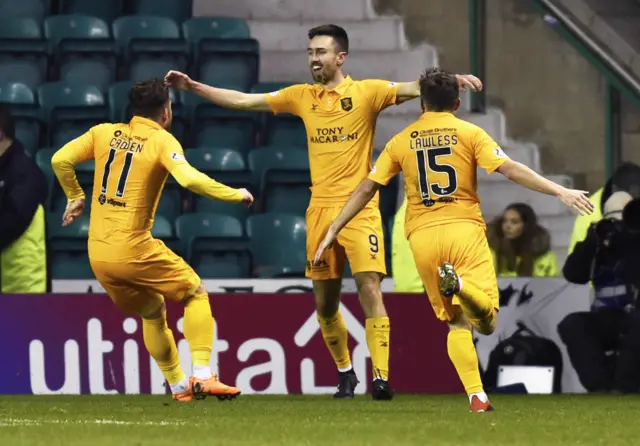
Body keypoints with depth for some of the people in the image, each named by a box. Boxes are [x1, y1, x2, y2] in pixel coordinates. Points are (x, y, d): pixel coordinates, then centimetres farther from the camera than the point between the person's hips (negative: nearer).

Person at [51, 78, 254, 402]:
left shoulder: (104, 133, 8)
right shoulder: (162, 141, -6)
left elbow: (60, 160, 2)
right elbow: (189, 179, -22)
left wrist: (75, 197, 18)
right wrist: (235, 195, -10)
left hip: (97, 254, 5)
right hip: (133, 249, -5)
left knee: (152, 311, 25)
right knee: (195, 293, 12)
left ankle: (178, 386, 27)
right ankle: (202, 376, -1)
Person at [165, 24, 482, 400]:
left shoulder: (366, 92, -1)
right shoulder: (302, 97, 12)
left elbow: (414, 88, -13)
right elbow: (243, 101, 17)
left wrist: (452, 79, -31)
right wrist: (193, 86, 14)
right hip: (320, 209, 5)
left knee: (370, 290, -15)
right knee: (324, 302, 7)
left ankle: (381, 376, -16)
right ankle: (345, 373, 24)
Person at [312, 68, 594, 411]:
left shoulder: (402, 141, 12)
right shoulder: (469, 133, 4)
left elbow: (366, 189, 12)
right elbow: (510, 169, -7)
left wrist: (334, 229, 19)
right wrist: (560, 192, -9)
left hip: (422, 235, 3)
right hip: (464, 228, -3)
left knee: (456, 321, 13)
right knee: (486, 321, -7)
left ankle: (476, 396, -3)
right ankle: (459, 283, -38)